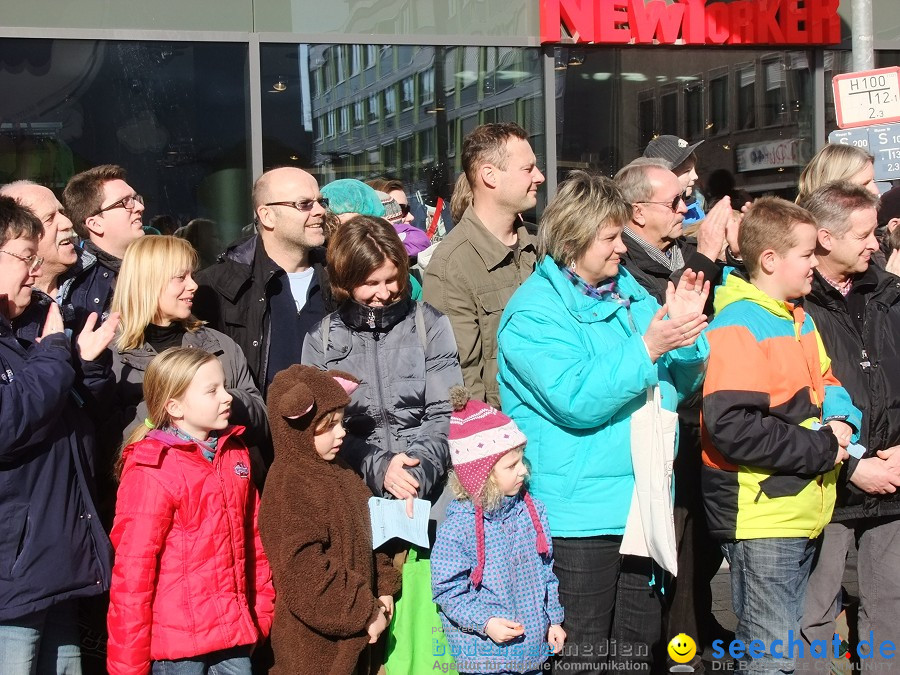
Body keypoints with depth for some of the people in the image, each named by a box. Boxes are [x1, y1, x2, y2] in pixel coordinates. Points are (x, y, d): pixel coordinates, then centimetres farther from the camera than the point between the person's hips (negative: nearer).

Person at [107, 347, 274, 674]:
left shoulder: (235, 455, 7)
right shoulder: (151, 472, -13)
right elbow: (133, 570, -13)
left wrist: (262, 611, 14)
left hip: (234, 634, 6)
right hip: (176, 644, -6)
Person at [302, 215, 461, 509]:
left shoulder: (430, 324, 8)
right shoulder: (321, 339, 9)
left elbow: (445, 413, 1)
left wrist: (418, 472, -15)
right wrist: (378, 467, -13)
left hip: (430, 484, 0)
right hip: (358, 491, 0)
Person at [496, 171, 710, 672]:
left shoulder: (631, 293, 11)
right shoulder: (534, 312, -11)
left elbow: (679, 386, 13)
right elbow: (576, 401, -24)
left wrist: (687, 328, -4)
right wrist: (648, 349, -24)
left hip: (644, 509, 7)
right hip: (578, 517, -7)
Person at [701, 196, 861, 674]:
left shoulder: (801, 319, 12)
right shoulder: (737, 327, -16)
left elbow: (824, 383, 22)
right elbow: (731, 427, -26)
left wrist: (842, 422, -1)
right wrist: (819, 450, -19)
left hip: (803, 510, 9)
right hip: (761, 516, -9)